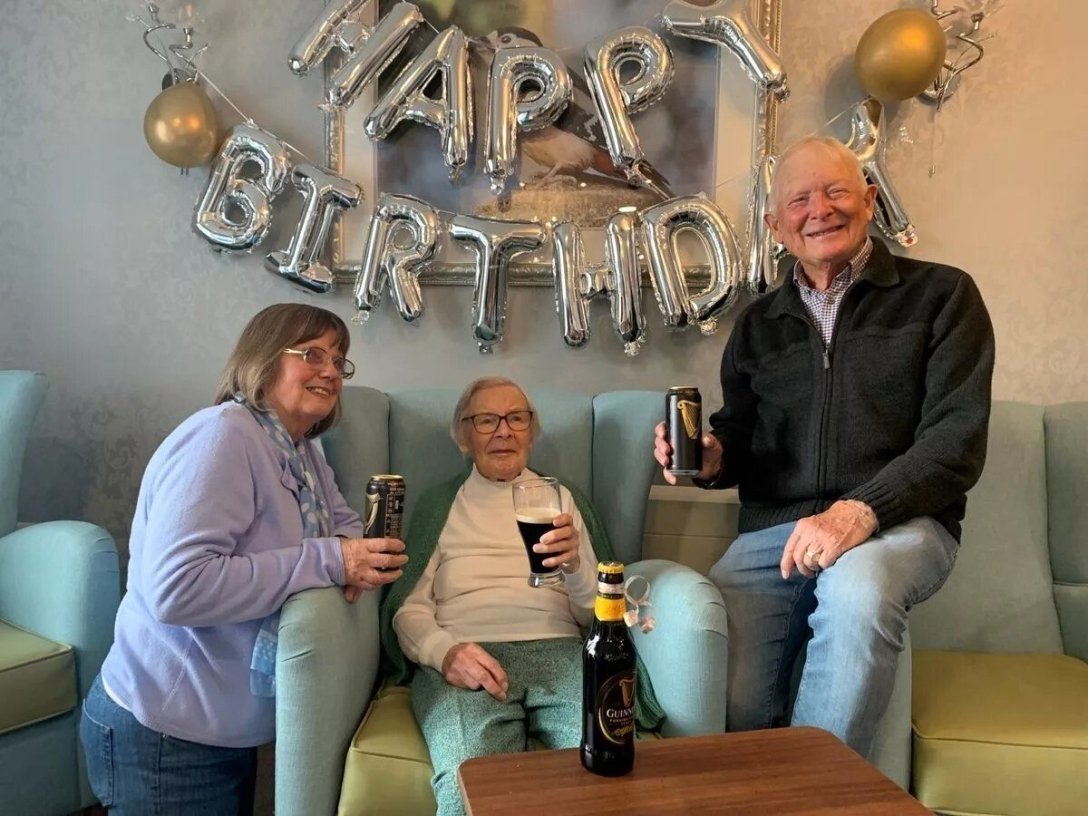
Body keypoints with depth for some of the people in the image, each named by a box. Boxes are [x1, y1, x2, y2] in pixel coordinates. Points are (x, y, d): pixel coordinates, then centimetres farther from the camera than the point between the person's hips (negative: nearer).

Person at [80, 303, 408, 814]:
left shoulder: (301, 449, 4)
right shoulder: (223, 436, -25)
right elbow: (173, 589, -34)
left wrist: (357, 559, -14)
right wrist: (327, 561, -31)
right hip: (163, 737, -8)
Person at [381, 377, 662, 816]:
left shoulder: (564, 498, 20)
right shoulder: (438, 504, 17)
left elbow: (596, 615, 14)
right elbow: (407, 608, 7)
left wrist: (576, 566, -9)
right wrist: (444, 651, -15)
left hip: (558, 650, 2)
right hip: (468, 657, -1)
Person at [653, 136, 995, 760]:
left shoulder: (941, 295, 5)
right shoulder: (759, 323, 18)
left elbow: (957, 439, -5)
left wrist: (861, 510, -20)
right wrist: (711, 457, -2)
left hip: (898, 521, -2)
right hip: (771, 530, 3)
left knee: (856, 583, -37)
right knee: (728, 710, -21)